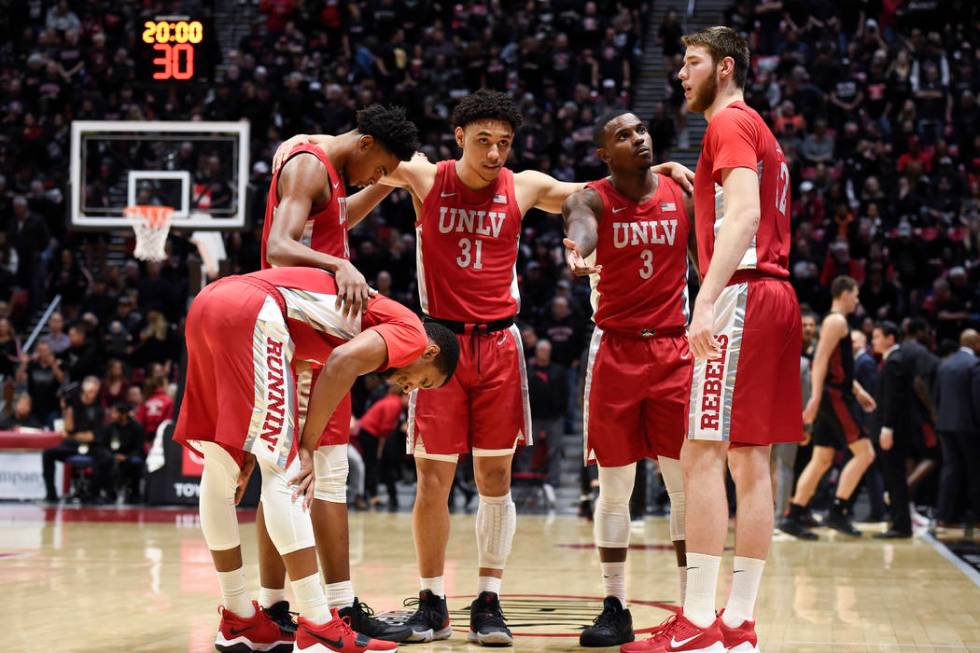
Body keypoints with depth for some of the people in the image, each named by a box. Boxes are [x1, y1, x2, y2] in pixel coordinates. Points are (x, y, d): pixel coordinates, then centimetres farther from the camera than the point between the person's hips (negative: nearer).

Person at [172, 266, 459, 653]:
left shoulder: (375, 314, 31)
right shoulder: (410, 331, 7)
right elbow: (342, 362, -13)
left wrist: (249, 449, 25)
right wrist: (307, 448, -8)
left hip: (207, 305, 9)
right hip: (252, 313, -9)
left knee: (219, 472, 16)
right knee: (284, 473, -8)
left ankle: (238, 620, 26)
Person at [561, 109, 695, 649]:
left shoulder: (683, 195, 2)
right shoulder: (593, 198, -5)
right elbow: (581, 218, -30)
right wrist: (577, 249, -54)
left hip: (674, 347, 1)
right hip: (614, 351, -1)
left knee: (685, 482, -1)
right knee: (614, 486, 3)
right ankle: (615, 608, 11)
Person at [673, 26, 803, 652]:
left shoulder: (730, 123, -6)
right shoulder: (762, 132, 25)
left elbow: (744, 212, -21)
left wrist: (707, 300, -29)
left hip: (743, 294, -10)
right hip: (777, 294, 10)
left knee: (703, 454, -12)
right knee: (750, 461, 8)